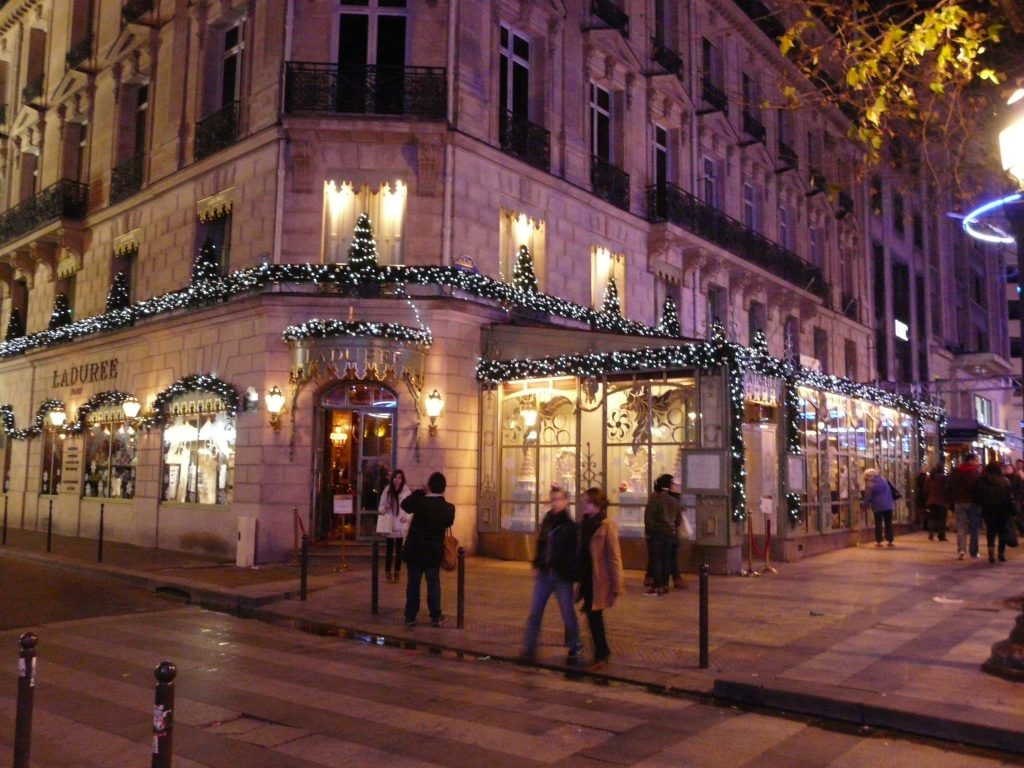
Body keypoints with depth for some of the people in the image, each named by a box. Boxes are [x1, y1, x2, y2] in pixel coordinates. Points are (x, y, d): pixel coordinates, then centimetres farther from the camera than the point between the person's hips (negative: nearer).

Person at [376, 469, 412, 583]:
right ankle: (388, 573, 14)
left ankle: (396, 573, 19)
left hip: (401, 526, 0)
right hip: (389, 526, 0)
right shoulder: (387, 491, -1)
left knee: (399, 551, 8)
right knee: (389, 550, 4)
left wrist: (407, 517, -21)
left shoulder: (407, 492, -5)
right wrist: (382, 510, -16)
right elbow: (382, 505, 6)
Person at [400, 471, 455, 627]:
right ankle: (436, 617, 15)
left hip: (414, 550, -1)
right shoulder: (448, 508, -8)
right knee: (433, 583, 11)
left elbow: (405, 505, 5)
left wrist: (419, 491, 7)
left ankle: (410, 616, 13)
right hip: (434, 552, 1)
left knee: (413, 583, 8)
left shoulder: (420, 502, -14)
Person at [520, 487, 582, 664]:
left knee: (568, 615, 8)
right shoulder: (547, 521, 7)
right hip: (544, 574, 5)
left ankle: (574, 650, 23)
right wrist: (536, 565, 6)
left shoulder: (571, 526, -9)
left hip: (562, 576, -5)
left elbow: (575, 552, -11)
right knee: (535, 612, 6)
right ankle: (529, 649, 14)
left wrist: (573, 574, -16)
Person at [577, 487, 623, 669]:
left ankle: (601, 654, 12)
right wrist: (578, 576, 14)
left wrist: (617, 585, -15)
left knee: (594, 616, -2)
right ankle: (602, 651, 28)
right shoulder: (584, 523, 7)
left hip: (599, 580, -7)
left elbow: (614, 557, -14)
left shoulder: (607, 526, -14)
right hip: (587, 579, 7)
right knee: (591, 615, 13)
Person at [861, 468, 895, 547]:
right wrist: (892, 501, 22)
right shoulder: (884, 480, 6)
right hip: (888, 505, 4)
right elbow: (891, 491, 14)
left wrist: (864, 505, 4)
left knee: (878, 524, 4)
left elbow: (868, 497, -8)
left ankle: (878, 541, 4)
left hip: (877, 506, -4)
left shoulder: (869, 485, -9)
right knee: (888, 523, 9)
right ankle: (890, 540, 8)